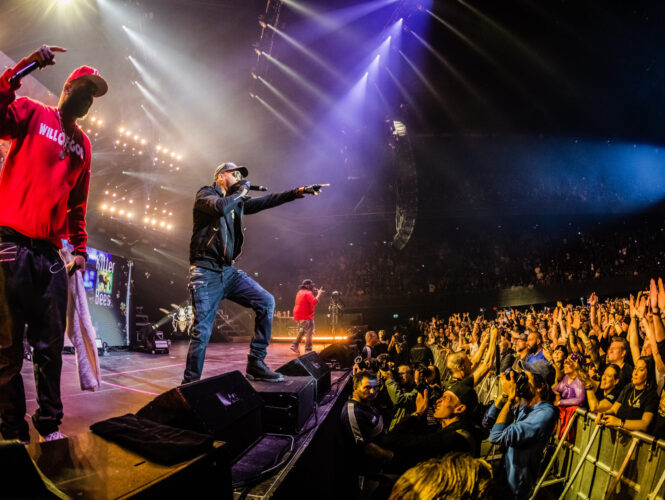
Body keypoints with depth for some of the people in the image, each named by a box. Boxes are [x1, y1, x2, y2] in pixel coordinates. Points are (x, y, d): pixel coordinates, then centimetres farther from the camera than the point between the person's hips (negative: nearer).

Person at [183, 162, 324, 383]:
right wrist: (241, 191, -7)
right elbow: (221, 207, -23)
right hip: (206, 273, -6)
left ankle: (255, 366, -3)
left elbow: (265, 202, 12)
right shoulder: (205, 194, -1)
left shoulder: (237, 201, 18)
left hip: (229, 271, 6)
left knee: (266, 302, -7)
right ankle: (190, 385, 8)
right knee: (202, 332, -7)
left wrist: (298, 192, 4)